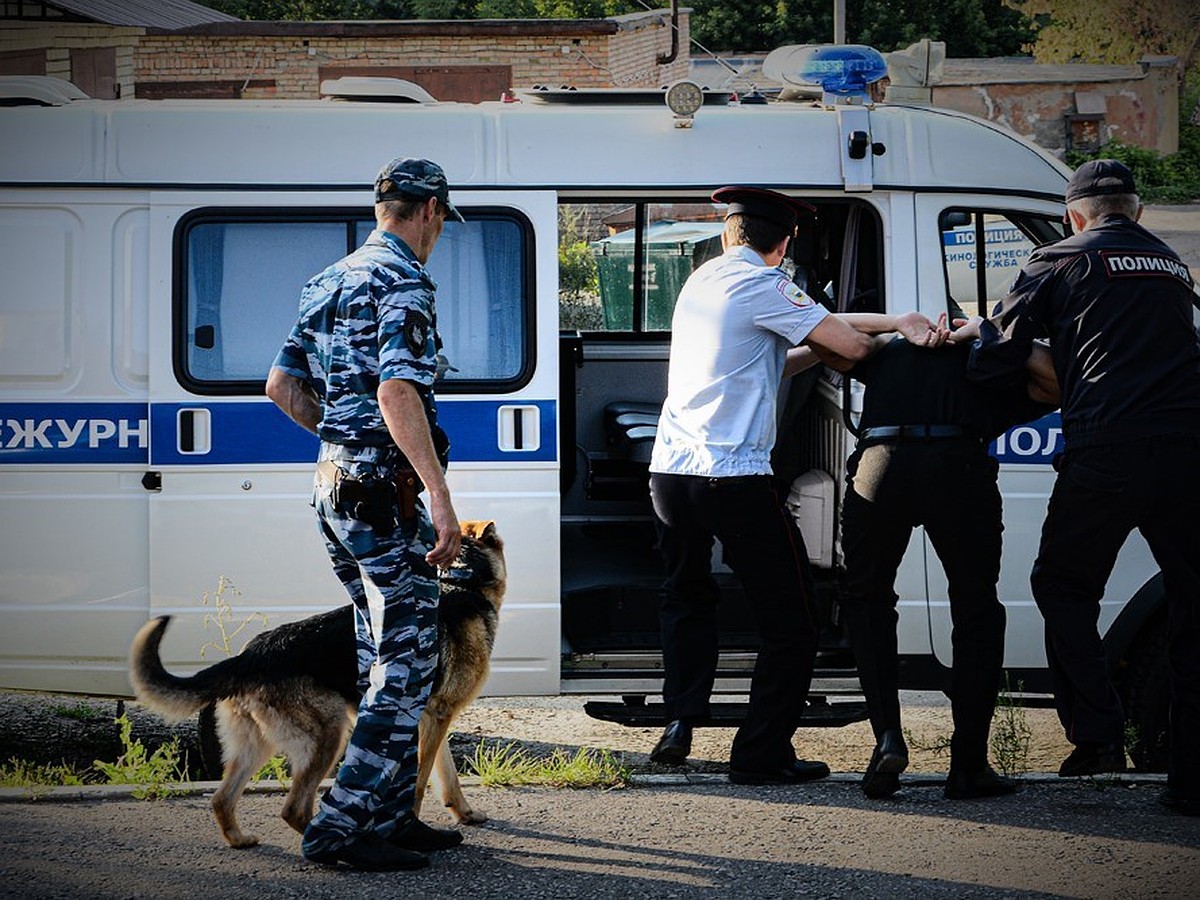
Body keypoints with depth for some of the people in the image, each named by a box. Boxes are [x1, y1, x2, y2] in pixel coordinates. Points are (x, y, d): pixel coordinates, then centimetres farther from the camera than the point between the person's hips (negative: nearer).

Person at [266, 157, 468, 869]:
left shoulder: (331, 282, 17)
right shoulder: (403, 281, -12)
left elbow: (282, 385, 21)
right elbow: (396, 393, -24)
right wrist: (442, 497, -26)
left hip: (335, 486, 10)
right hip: (385, 493, -10)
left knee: (386, 662, 17)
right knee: (406, 670, -6)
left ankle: (392, 816, 21)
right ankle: (343, 826, -9)